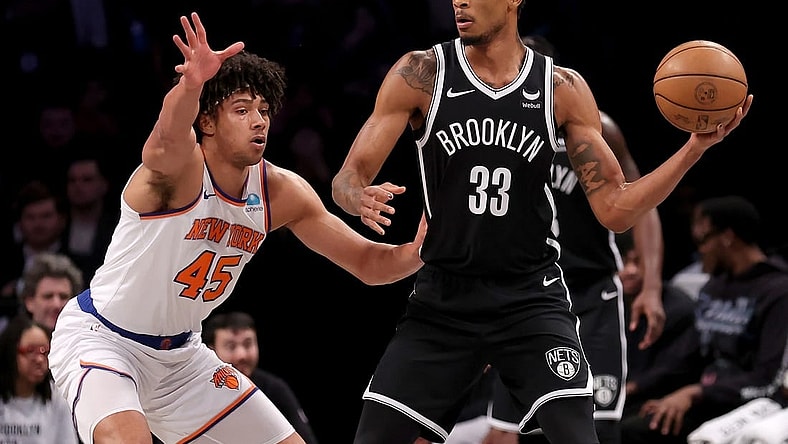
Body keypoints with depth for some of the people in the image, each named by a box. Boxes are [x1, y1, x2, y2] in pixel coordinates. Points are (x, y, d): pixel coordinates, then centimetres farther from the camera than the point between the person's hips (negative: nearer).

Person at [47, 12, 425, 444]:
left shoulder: (279, 191, -4)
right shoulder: (179, 166, -24)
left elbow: (368, 262, 1)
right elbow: (170, 136, -50)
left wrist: (420, 250, -20)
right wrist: (191, 85, -72)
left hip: (180, 352, 8)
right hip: (100, 338, -8)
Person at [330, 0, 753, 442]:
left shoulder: (563, 89, 0)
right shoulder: (421, 74, -2)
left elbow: (615, 210, 1)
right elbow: (348, 179, -3)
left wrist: (696, 148, -10)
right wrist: (362, 199, -27)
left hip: (531, 301, -1)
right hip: (442, 301, 1)